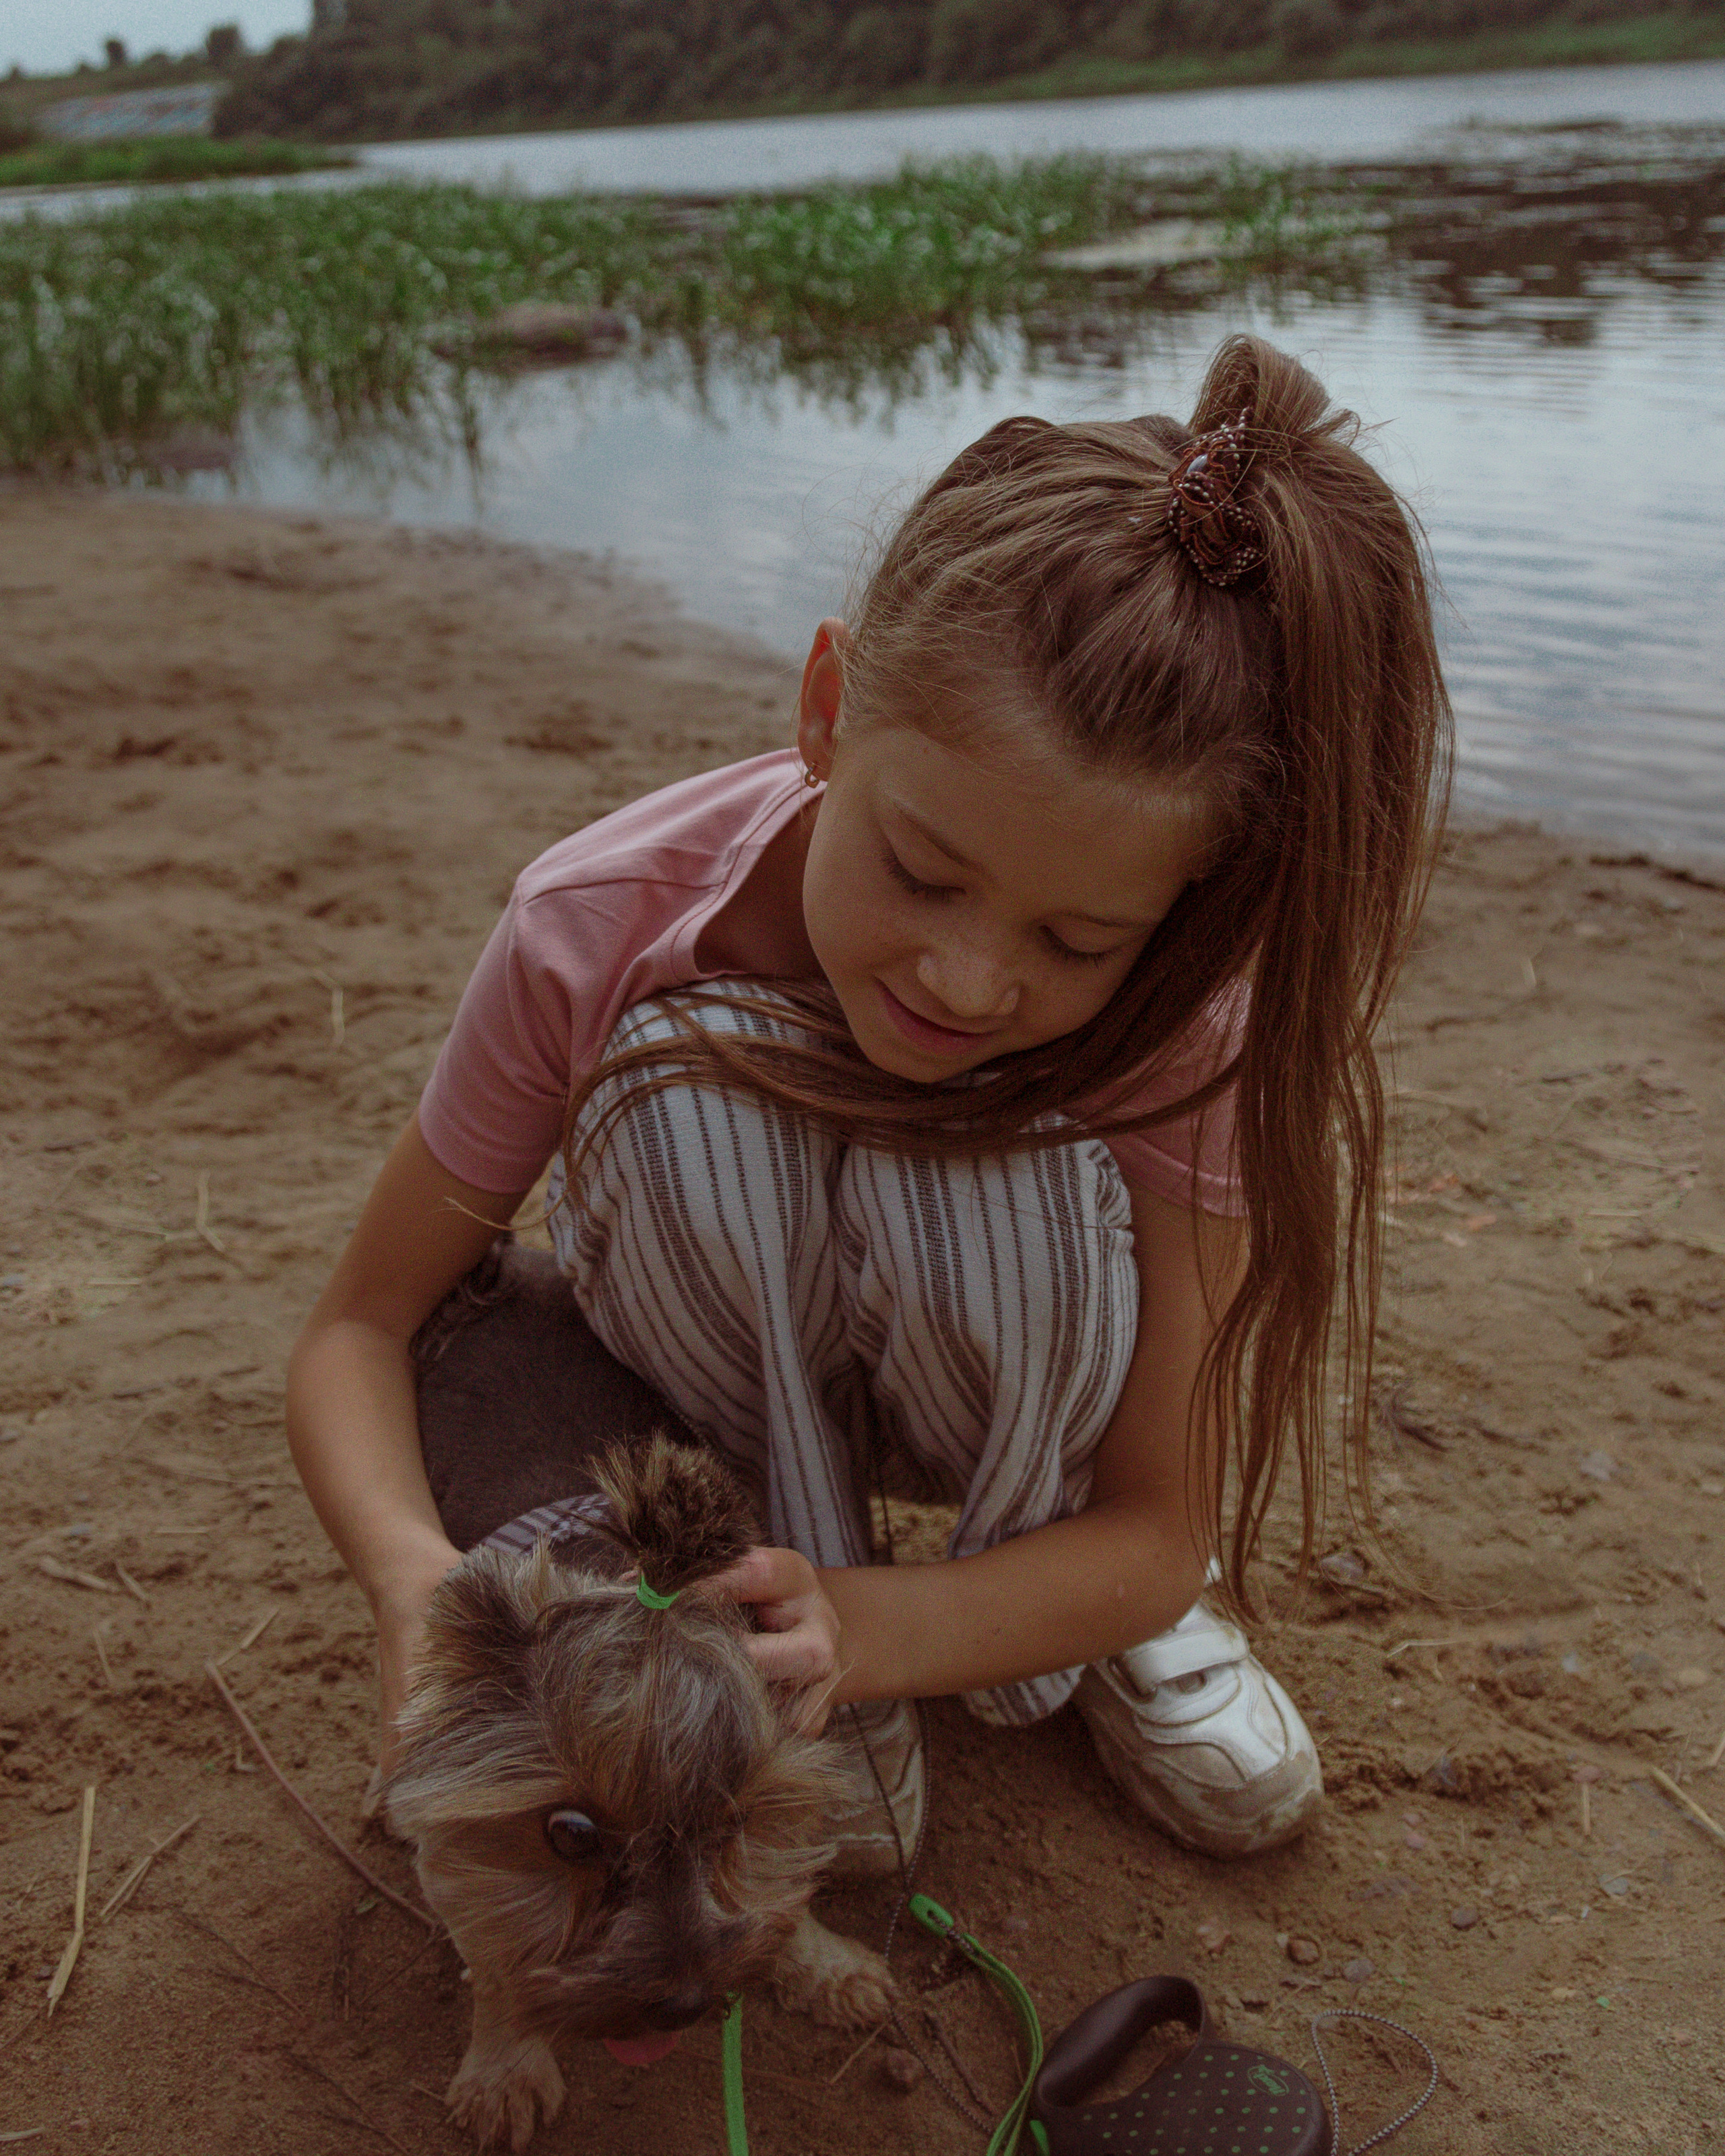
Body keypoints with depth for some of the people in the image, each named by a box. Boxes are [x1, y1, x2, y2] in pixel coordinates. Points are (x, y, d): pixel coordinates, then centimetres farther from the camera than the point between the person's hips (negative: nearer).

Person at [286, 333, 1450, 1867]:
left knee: (997, 1150, -37)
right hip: (713, 1374, 0)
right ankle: (820, 1707, -14)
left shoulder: (1176, 1011, -31)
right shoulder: (596, 929, -31)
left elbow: (1157, 1535, -25)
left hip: (1008, 1364, 0)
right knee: (698, 1067, -35)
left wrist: (873, 1626, -45)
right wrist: (417, 1569, -43)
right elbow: (361, 1326, -20)